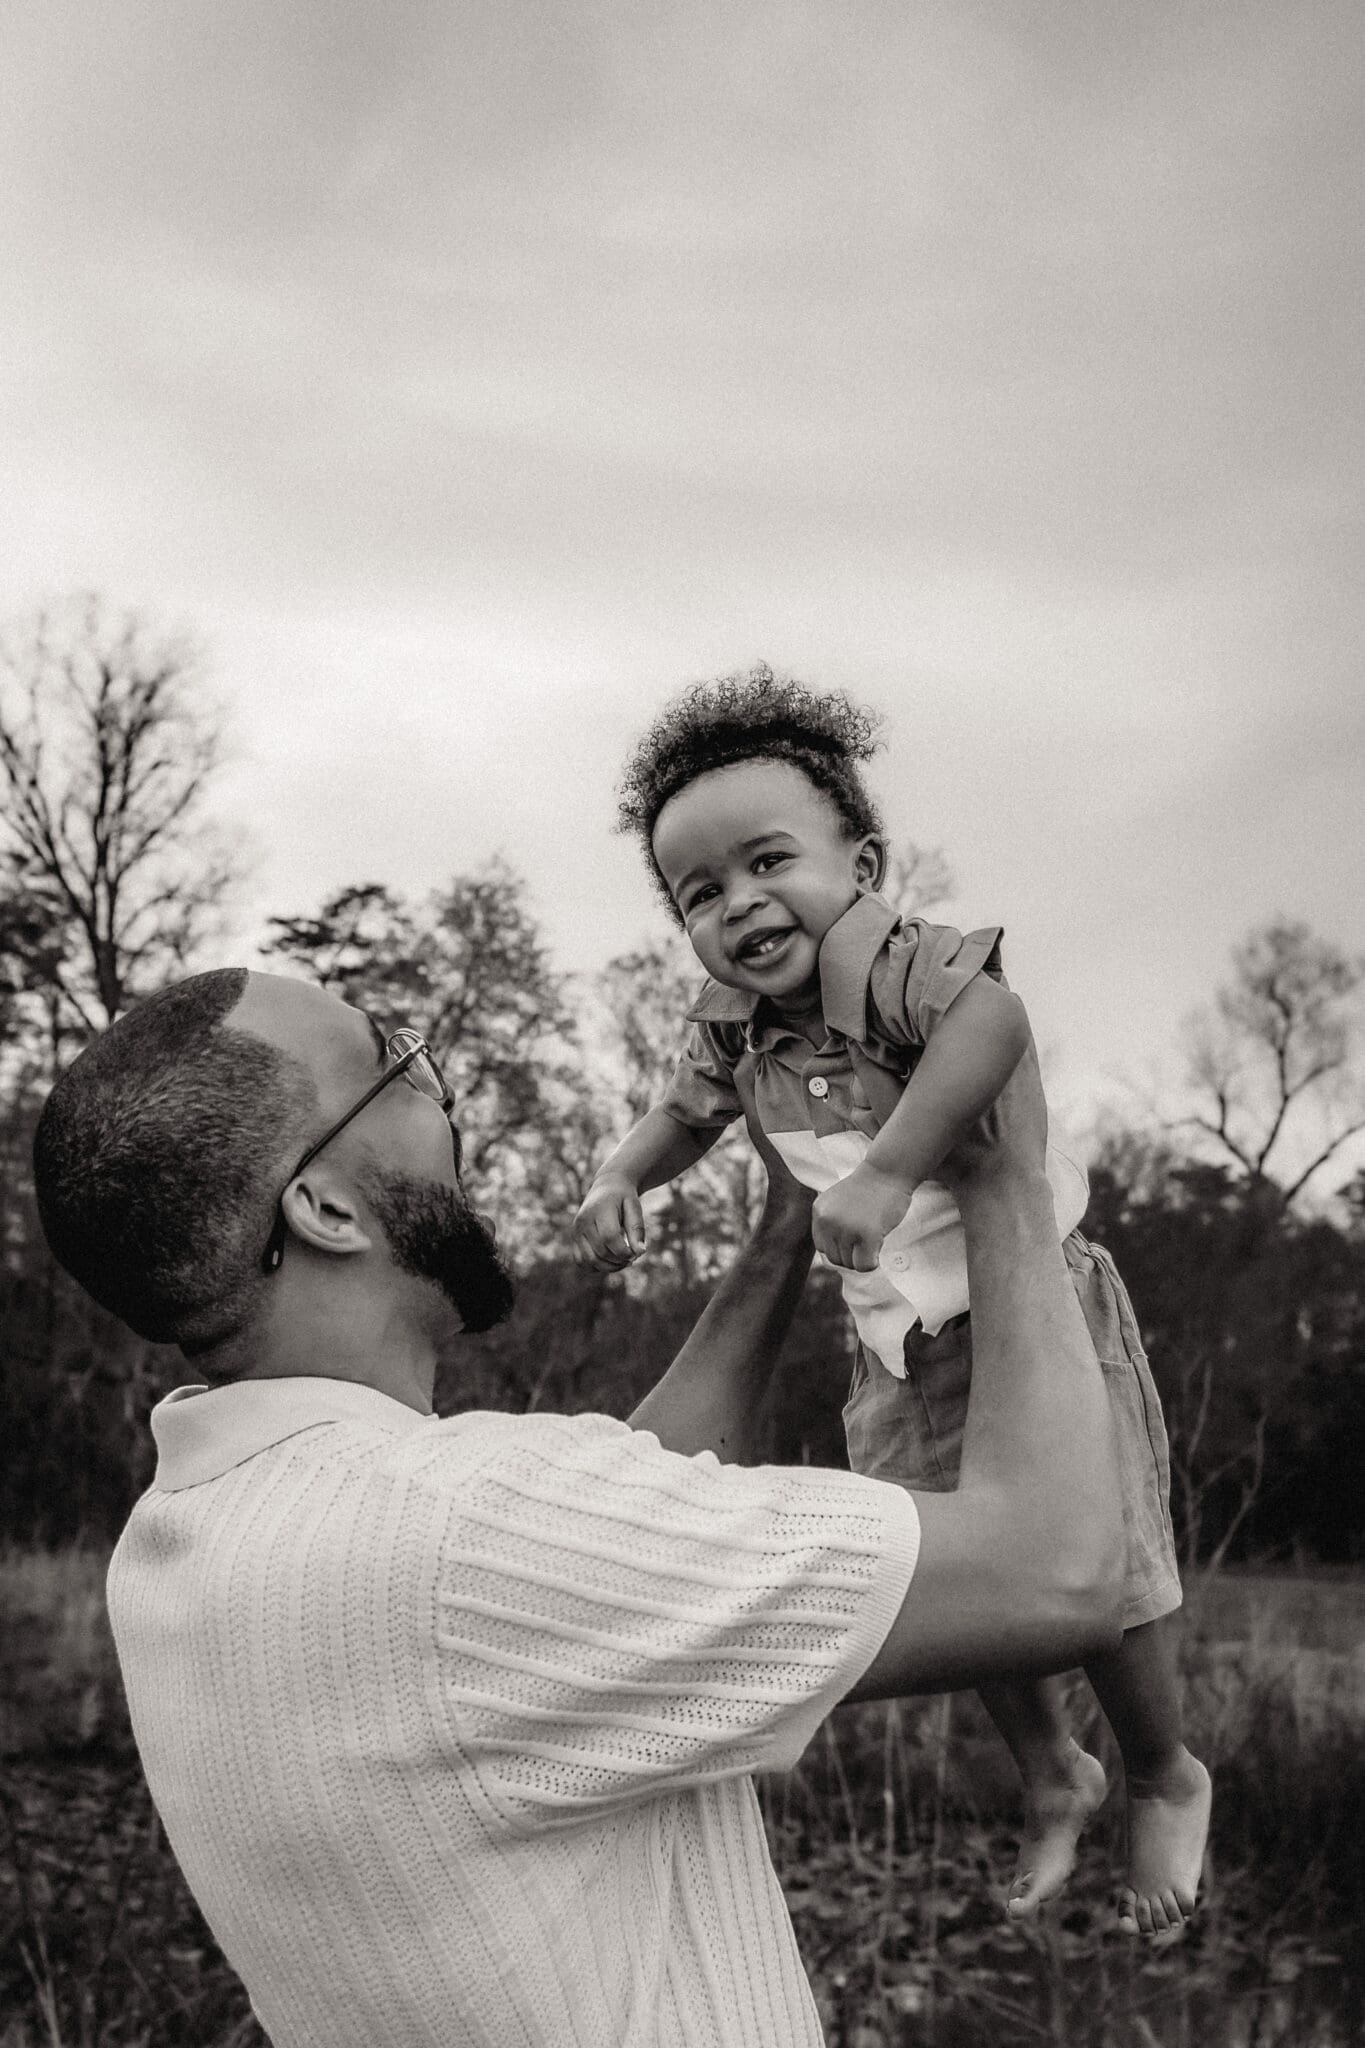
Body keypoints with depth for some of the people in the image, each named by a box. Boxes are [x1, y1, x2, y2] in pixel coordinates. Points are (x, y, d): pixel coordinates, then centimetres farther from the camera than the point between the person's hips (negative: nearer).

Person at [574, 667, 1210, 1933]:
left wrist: (887, 1173, -49)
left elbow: (993, 1016, -46)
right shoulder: (732, 1022, -2)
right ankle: (1051, 1777, 43)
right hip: (895, 1347, 7)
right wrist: (619, 1178, -2)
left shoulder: (892, 961, -25)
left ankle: (1165, 1779, 35)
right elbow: (686, 1114, 17)